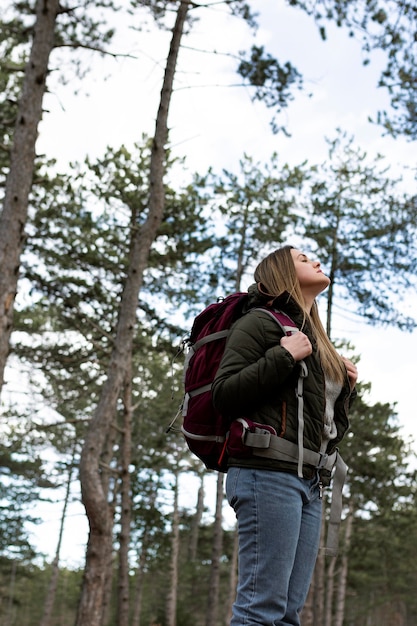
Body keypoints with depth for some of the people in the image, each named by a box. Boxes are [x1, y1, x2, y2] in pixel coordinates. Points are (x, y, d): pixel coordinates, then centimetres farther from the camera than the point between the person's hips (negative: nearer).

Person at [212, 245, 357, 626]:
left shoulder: (315, 339, 25)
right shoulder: (261, 322, 2)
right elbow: (223, 395, -10)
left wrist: (346, 390, 11)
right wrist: (284, 357, -11)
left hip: (310, 484, 8)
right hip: (268, 474, -8)